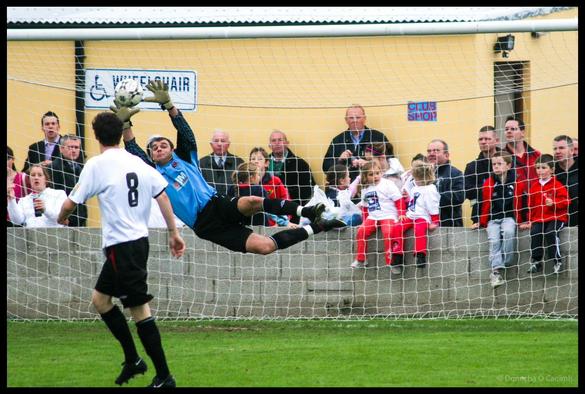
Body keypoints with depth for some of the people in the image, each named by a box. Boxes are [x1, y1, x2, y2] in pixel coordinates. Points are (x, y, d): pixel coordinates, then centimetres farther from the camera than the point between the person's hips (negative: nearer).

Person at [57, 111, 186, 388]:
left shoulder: (97, 165, -10)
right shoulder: (138, 163, 9)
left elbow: (70, 203, -5)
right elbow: (162, 196, 5)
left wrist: (61, 218, 17)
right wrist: (174, 233, 9)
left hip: (121, 246, -8)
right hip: (139, 240, 8)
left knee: (139, 309, -6)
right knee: (100, 299, 20)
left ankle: (164, 377, -6)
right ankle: (132, 359, 21)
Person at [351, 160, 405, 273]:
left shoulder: (387, 184, -5)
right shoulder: (365, 189, 12)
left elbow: (398, 201, -6)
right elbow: (365, 205, 24)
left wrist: (401, 215, -12)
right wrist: (365, 220, 16)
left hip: (388, 216, -6)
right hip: (372, 217, 6)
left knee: (387, 232, -31)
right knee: (361, 231, -15)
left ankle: (392, 261, -25)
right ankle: (360, 260, -1)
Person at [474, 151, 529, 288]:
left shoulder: (517, 182, -2)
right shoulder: (488, 184, 2)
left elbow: (523, 202, 6)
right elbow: (483, 203, 9)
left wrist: (523, 221, 6)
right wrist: (480, 222, 9)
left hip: (509, 216, -2)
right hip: (493, 218, 2)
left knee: (508, 231, -33)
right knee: (494, 239, -23)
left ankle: (506, 264, -22)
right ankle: (497, 271, -26)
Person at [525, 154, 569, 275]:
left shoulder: (557, 185, -2)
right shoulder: (534, 186, 13)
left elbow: (565, 201, -6)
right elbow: (531, 205, 18)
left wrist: (553, 203, -22)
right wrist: (531, 220, 10)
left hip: (556, 217, -4)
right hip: (539, 219, 4)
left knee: (551, 232, -29)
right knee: (535, 232, -23)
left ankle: (558, 261, -16)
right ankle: (536, 262, -12)